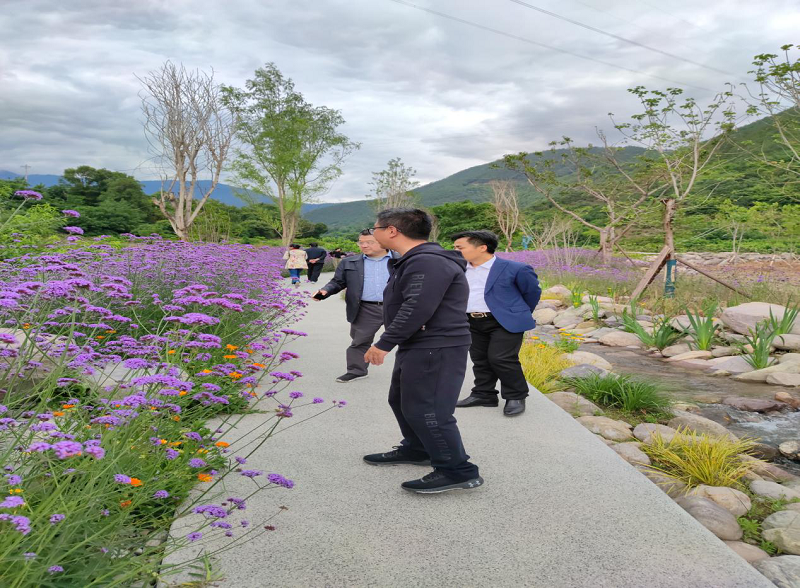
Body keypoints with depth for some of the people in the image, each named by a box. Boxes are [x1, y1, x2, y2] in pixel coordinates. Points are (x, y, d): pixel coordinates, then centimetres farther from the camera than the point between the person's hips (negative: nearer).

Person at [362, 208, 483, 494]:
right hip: (417, 347, 11)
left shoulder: (428, 262, -21)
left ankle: (458, 472, 0)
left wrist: (383, 344, -21)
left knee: (425, 410, -10)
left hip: (436, 349, -11)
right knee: (401, 400, 21)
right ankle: (416, 449, 38)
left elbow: (416, 310, -27)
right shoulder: (414, 261, 15)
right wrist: (388, 343, 17)